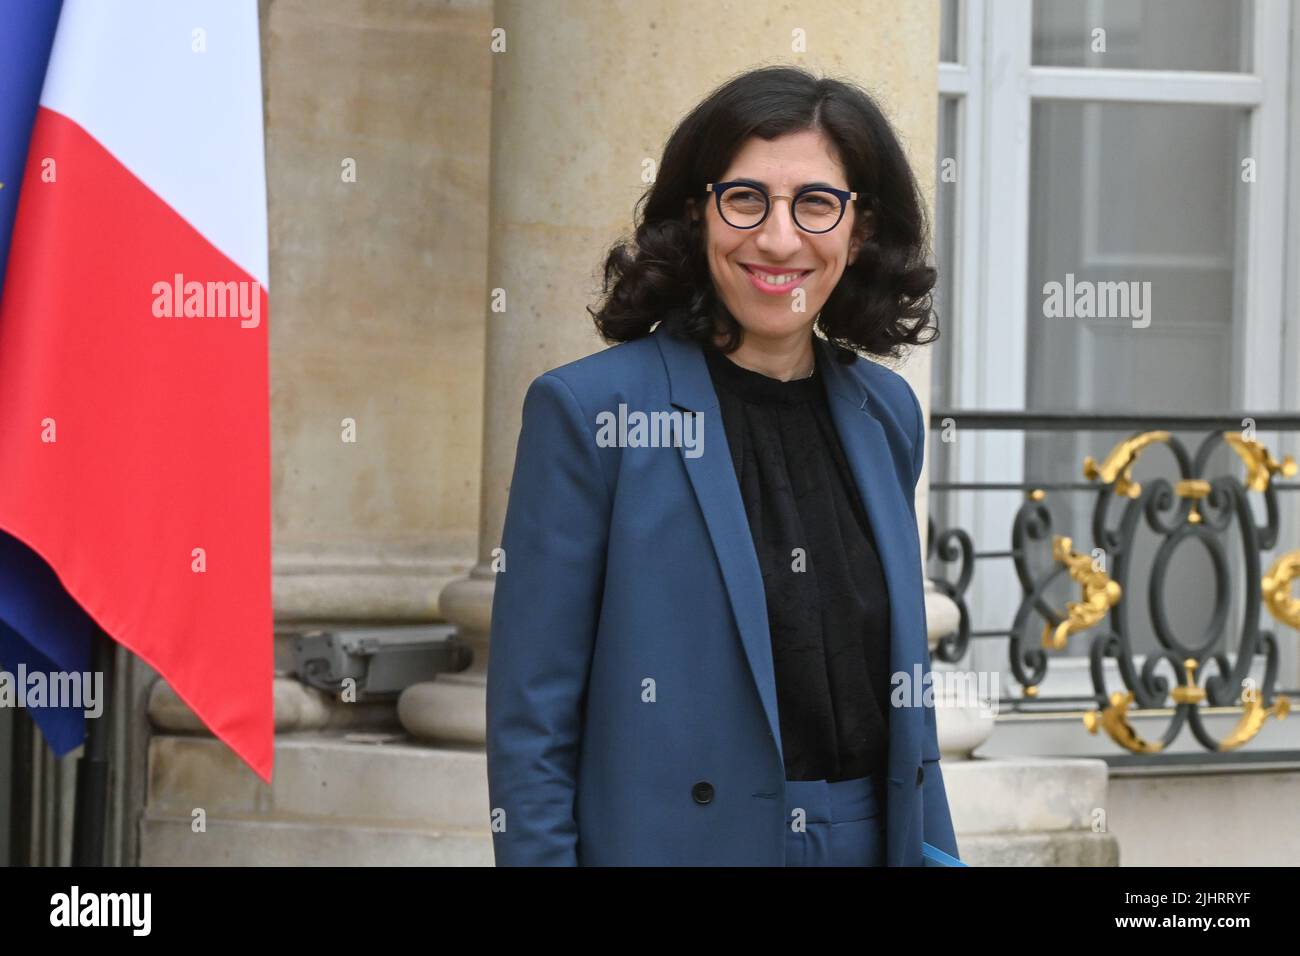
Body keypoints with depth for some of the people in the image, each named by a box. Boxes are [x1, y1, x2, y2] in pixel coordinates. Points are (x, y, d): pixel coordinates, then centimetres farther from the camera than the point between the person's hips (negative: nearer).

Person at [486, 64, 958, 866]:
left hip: (874, 843, 5)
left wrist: (938, 853, 10)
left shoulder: (884, 414, 8)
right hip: (670, 842, -5)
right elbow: (531, 726, -10)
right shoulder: (590, 411, -8)